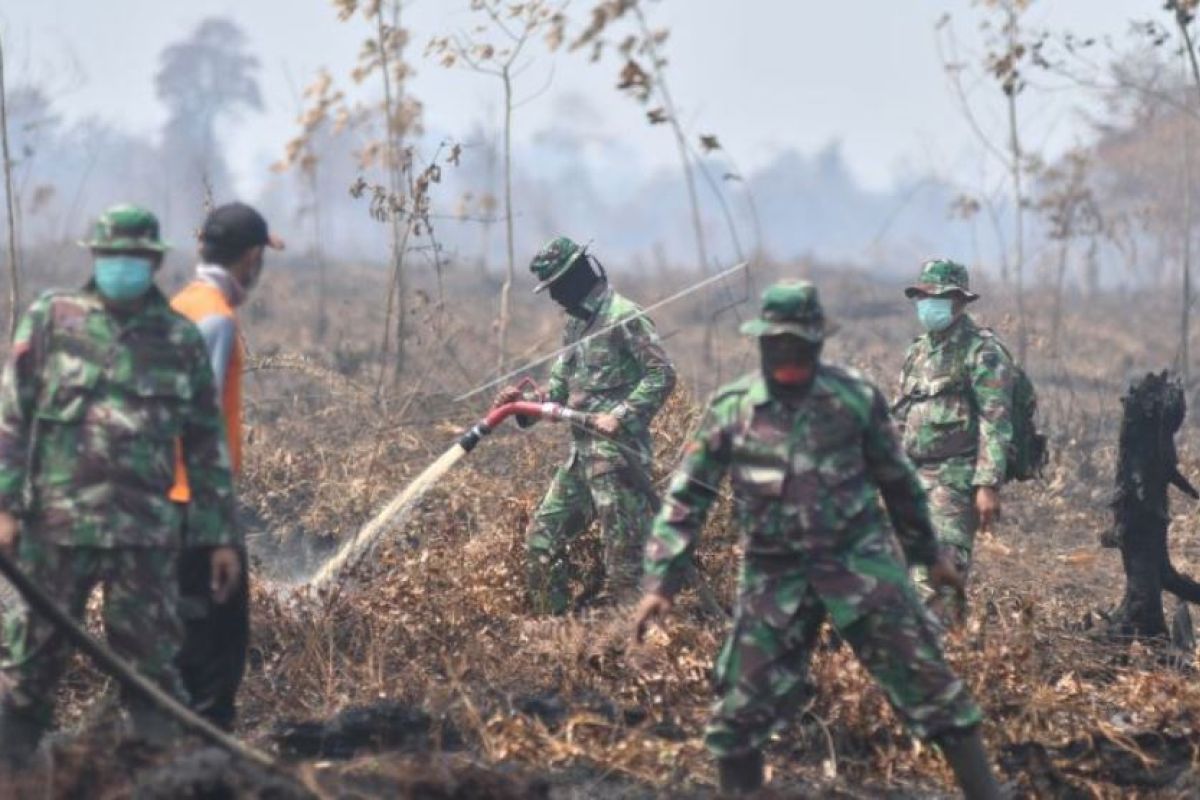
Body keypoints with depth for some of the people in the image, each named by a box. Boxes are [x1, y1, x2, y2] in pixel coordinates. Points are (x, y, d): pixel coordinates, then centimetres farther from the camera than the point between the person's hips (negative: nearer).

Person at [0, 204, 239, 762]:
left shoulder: (181, 340, 10)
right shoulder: (51, 320, 5)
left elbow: (206, 444, 13)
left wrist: (221, 535, 10)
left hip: (146, 533, 1)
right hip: (57, 525, -1)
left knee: (153, 667, 2)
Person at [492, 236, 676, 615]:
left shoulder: (623, 318, -9)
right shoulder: (577, 326, 19)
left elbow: (662, 374, -15)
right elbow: (559, 391, 21)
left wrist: (621, 416, -22)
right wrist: (522, 402, 3)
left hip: (617, 452, -9)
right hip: (581, 453, 10)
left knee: (624, 553, -8)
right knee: (542, 538, 10)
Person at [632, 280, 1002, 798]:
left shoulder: (855, 398, -2)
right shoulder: (731, 408, -2)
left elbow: (897, 481, 11)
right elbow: (687, 497, 0)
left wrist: (929, 553, 19)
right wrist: (660, 581, -7)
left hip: (860, 562, -1)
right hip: (775, 577, 1)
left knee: (926, 681, -4)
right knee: (741, 709, 1)